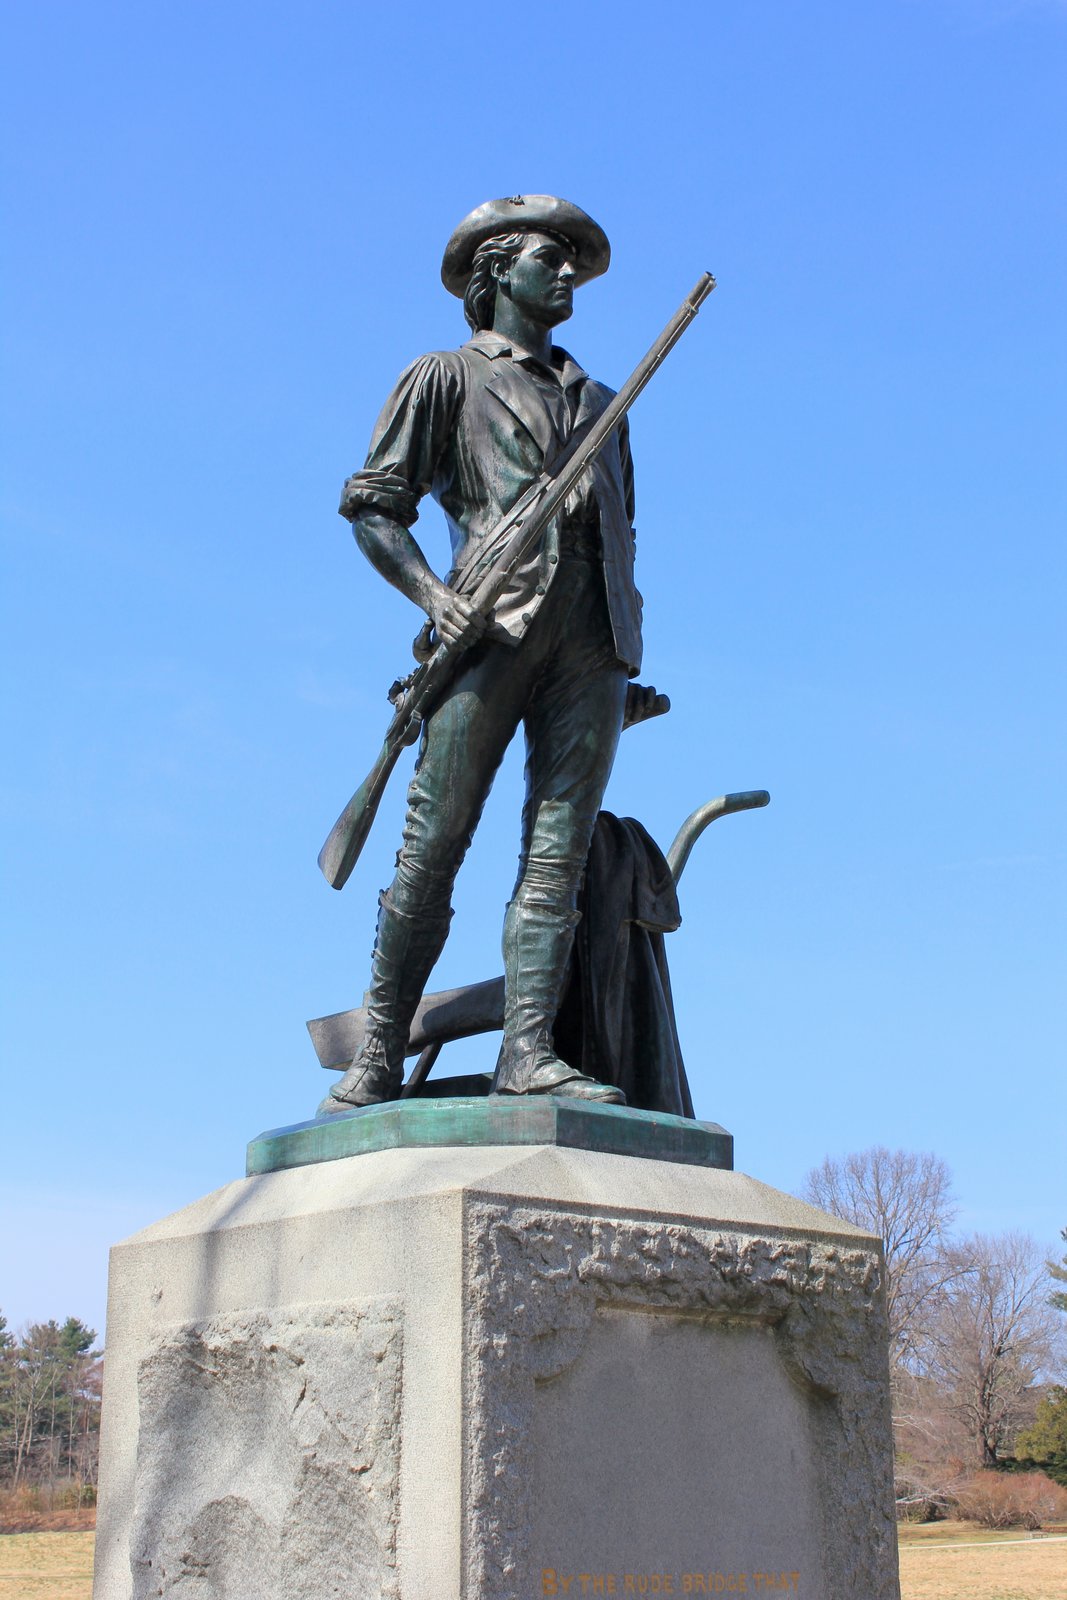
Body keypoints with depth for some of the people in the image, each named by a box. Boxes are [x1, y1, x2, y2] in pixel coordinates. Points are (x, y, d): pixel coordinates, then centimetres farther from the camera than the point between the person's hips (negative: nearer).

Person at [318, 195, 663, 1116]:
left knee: (559, 851, -8)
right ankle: (380, 1056, -5)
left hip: (592, 636, 4)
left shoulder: (599, 402, 31)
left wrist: (632, 664, 16)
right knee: (433, 846, -8)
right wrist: (431, 592, -11)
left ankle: (528, 1051, -14)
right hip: (492, 624, -4)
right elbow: (373, 505, 7)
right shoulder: (446, 377, 17)